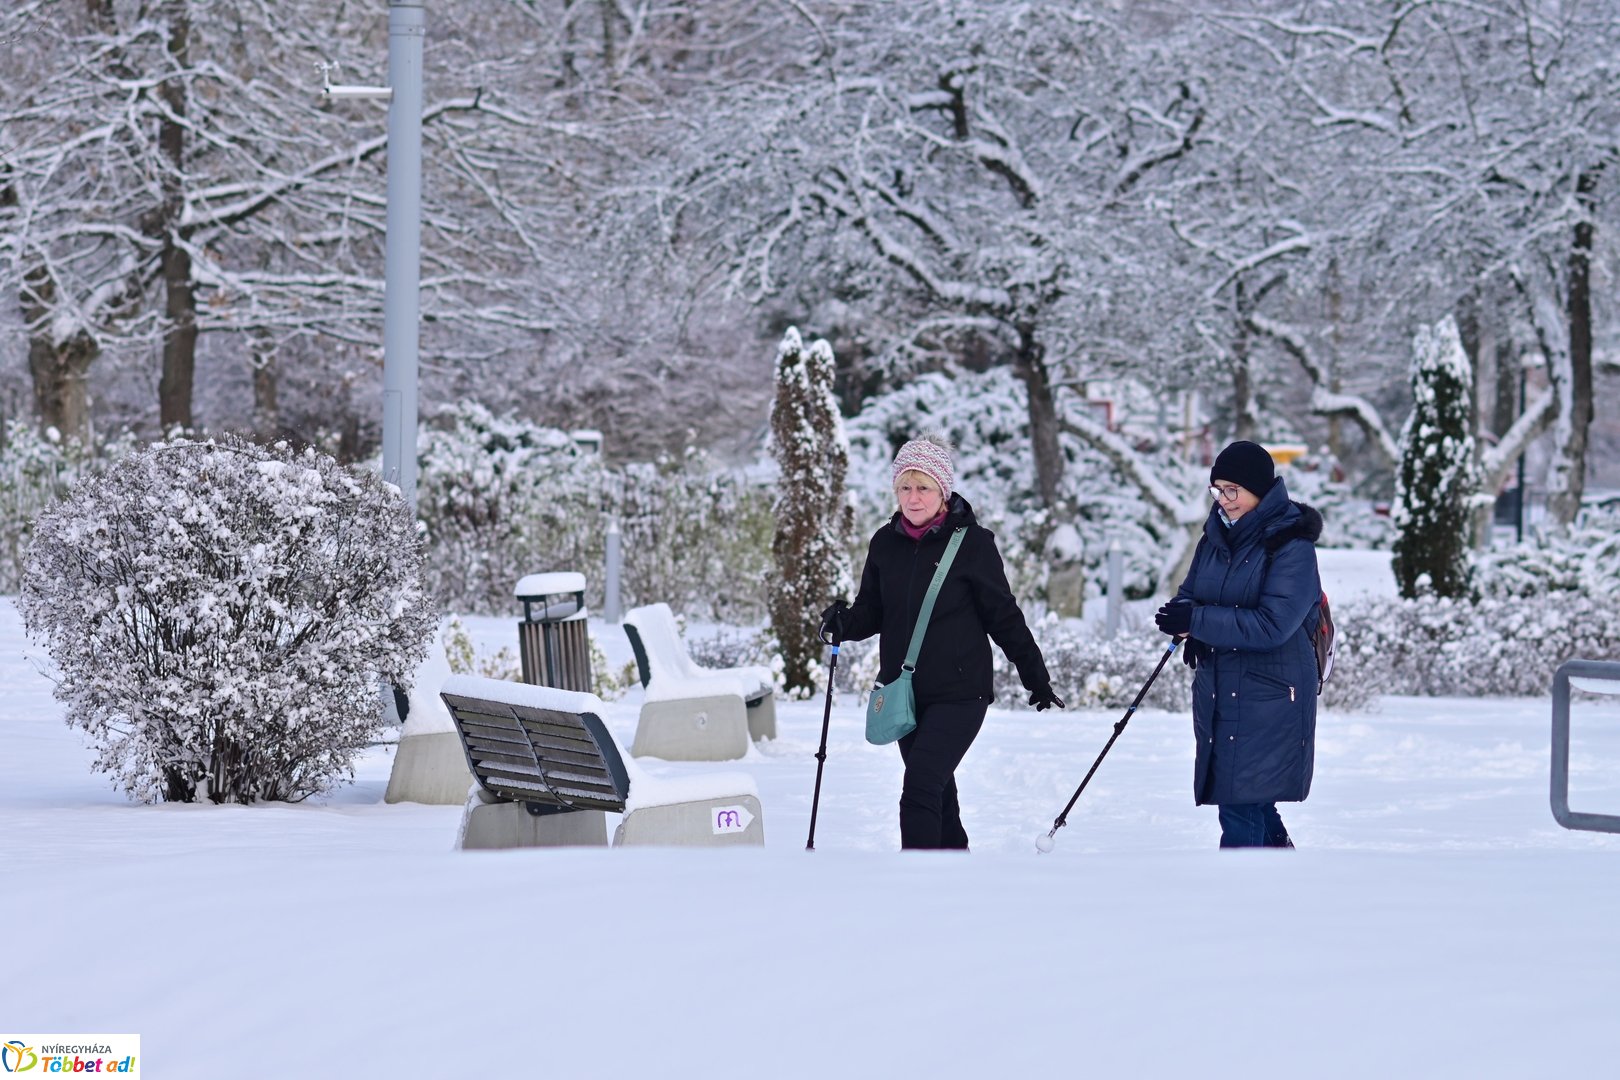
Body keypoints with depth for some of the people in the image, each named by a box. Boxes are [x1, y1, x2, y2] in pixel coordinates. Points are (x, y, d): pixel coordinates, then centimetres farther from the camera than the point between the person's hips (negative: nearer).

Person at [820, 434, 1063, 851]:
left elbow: (1003, 616, -2)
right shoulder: (885, 544, 4)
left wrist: (1036, 677, 4)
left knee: (920, 786, -18)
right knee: (936, 790, 16)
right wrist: (845, 623, -11)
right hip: (903, 692, 5)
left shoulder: (971, 542, -9)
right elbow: (872, 611, 11)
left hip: (959, 693, -5)